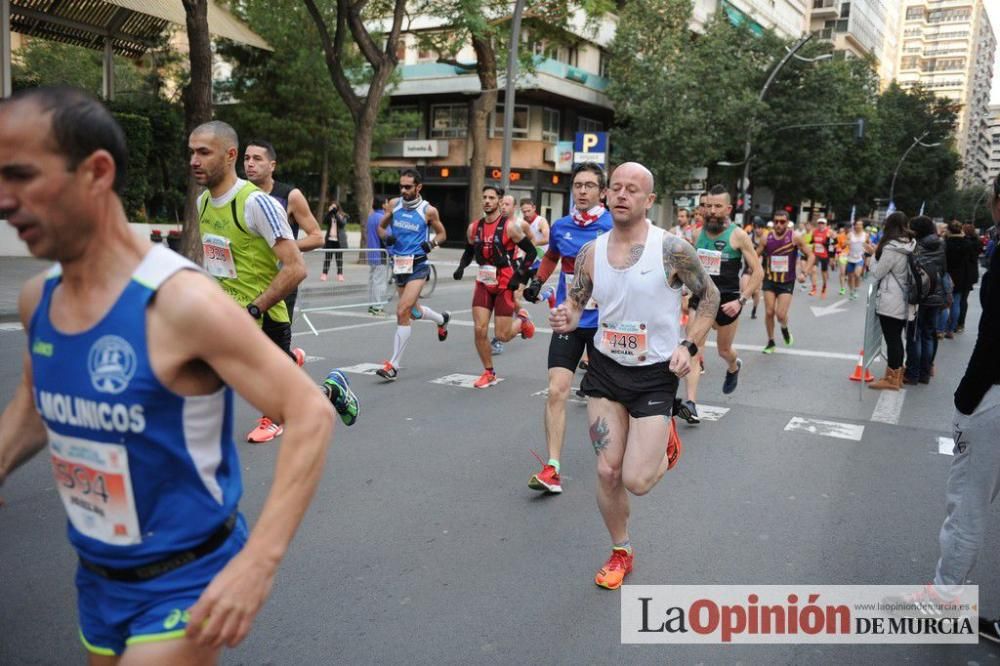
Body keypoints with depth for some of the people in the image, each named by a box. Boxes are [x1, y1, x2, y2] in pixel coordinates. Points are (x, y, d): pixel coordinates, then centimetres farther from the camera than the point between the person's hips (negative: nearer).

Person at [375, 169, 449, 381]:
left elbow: (441, 233, 6)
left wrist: (431, 243, -14)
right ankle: (442, 319, 53)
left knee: (402, 312, -16)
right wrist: (386, 237, -7)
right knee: (414, 311, 19)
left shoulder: (428, 211, -7)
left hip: (418, 266, -5)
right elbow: (381, 227, 16)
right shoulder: (394, 204, 4)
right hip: (399, 265, 5)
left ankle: (394, 365, -8)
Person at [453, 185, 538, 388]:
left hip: (505, 285, -4)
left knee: (502, 336, -2)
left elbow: (530, 251, -6)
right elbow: (469, 251, 20)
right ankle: (489, 373, 12)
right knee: (479, 330, -6)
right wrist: (461, 267, 1)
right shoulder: (474, 228, 5)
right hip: (483, 283, 4)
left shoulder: (510, 226, -10)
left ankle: (522, 320, 32)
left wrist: (520, 275, -14)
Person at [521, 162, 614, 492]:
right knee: (556, 391, -10)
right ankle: (552, 470, -7)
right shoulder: (560, 227, 3)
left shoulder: (615, 228, -9)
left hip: (604, 322, -2)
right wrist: (537, 281, 17)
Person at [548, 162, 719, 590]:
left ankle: (666, 443, 28)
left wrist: (690, 347, -11)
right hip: (605, 368, 4)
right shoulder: (590, 252, -3)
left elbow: (709, 296, 0)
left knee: (636, 481, -8)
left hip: (655, 374, -3)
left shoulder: (672, 250, -14)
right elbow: (576, 305, 8)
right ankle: (620, 553, 29)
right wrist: (567, 321, -16)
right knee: (607, 472, 5)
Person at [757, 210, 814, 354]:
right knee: (769, 312, 1)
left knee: (781, 314, -9)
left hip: (787, 282, -2)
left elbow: (811, 255, -5)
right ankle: (770, 342, 21)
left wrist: (804, 272, -17)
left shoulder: (795, 237, -11)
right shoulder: (766, 237, -5)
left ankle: (784, 329, 27)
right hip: (770, 281, 2)